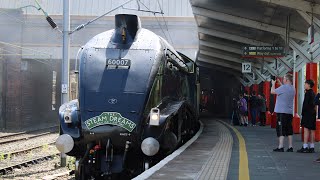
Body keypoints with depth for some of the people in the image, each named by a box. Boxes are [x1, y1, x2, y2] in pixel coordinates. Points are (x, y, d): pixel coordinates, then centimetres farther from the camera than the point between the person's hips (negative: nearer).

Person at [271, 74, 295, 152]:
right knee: (289, 130, 10)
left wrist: (273, 83, 9)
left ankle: (280, 147, -8)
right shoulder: (292, 88, 11)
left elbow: (273, 91, -8)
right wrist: (279, 82, 28)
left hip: (282, 112, -8)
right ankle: (290, 147, 11)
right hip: (289, 112, 8)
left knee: (281, 130, -6)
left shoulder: (284, 87, -15)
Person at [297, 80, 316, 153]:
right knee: (312, 130, 9)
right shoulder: (313, 93, 16)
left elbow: (306, 104, -16)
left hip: (307, 113, -9)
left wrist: (303, 112, -10)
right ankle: (311, 147, 11)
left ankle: (305, 147, -14)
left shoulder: (308, 93, -12)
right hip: (313, 113, 9)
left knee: (306, 129, -10)